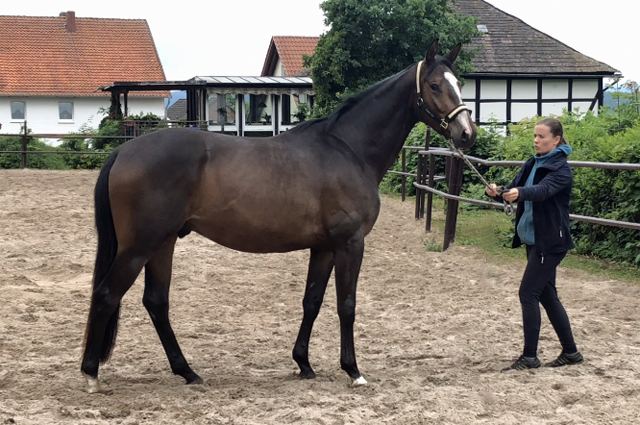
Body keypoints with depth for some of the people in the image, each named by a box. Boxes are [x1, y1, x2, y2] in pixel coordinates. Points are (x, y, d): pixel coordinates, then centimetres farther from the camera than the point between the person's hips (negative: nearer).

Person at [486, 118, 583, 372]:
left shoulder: (561, 170, -14)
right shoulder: (532, 164, 9)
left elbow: (542, 190, -33)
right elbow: (515, 189, -1)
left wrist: (519, 193, -53)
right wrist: (499, 193, -23)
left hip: (550, 241, -8)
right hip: (533, 239, 9)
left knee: (528, 294, -9)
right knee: (547, 296, 13)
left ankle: (529, 357, -1)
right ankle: (571, 353, 23)